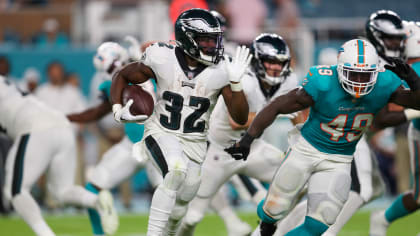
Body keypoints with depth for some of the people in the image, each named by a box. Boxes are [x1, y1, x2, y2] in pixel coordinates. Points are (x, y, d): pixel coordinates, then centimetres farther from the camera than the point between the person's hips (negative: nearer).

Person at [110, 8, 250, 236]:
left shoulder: (219, 71, -12)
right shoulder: (162, 60, -15)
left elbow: (241, 118, -12)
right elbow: (122, 76, 3)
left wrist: (235, 83, -25)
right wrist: (118, 110, -10)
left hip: (194, 142, 3)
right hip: (162, 133, -3)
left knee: (181, 200, 9)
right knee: (176, 170, -33)